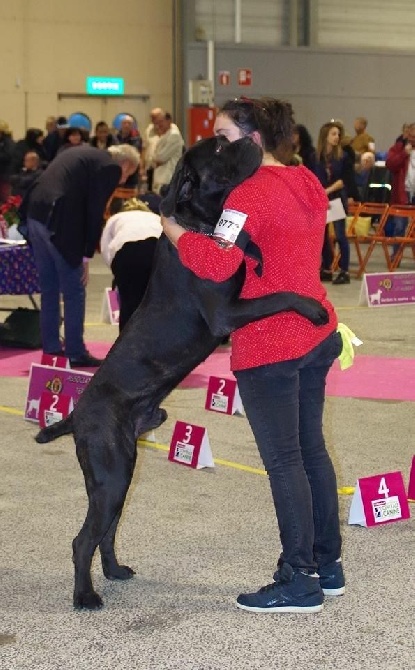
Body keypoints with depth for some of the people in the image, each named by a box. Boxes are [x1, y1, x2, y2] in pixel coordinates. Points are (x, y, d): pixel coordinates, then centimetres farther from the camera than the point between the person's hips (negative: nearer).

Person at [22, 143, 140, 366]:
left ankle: (51, 350, 23)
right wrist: (86, 256, -2)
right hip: (59, 223, -8)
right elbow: (95, 213, -7)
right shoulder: (110, 168, -2)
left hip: (36, 213, 8)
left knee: (49, 289, 17)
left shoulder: (84, 154, 24)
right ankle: (75, 353, 9)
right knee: (74, 292, 3)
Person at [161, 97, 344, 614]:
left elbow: (217, 264, -30)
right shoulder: (307, 184, 11)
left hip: (269, 346, -9)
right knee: (310, 449, 16)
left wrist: (170, 227, -17)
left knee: (283, 460, -2)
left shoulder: (251, 193, -17)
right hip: (316, 333, 9)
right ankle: (327, 565, 24)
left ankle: (300, 582, 5)